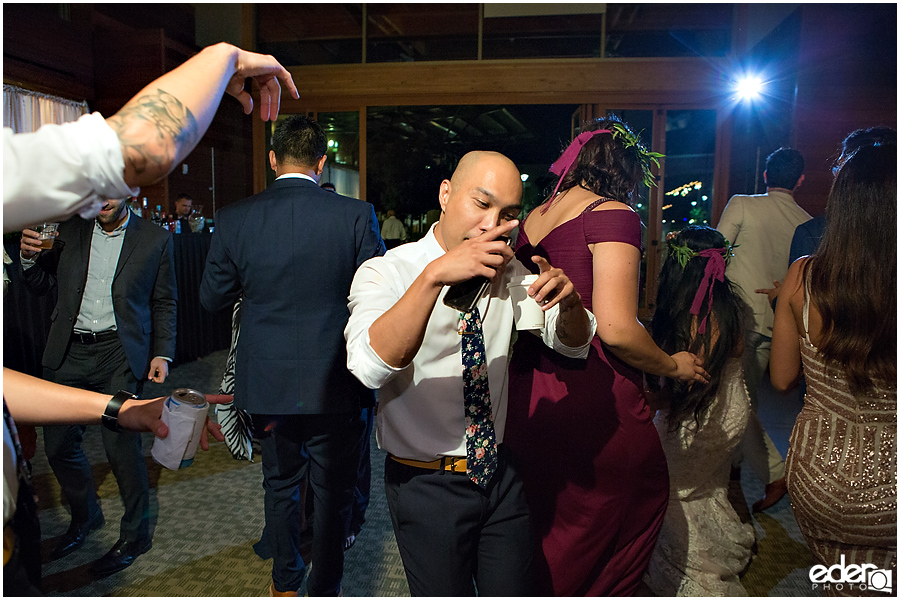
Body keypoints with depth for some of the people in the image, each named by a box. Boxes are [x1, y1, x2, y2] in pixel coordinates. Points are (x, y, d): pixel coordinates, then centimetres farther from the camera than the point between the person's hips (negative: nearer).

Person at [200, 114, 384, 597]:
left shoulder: (233, 219, -6)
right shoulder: (355, 215, -12)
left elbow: (212, 297, 3)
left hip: (266, 381, 3)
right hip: (333, 381, -2)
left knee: (280, 482, 23)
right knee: (332, 492, 15)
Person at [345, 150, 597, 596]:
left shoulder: (507, 272, 2)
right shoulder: (386, 272, -16)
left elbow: (572, 344, 1)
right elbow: (370, 366, -34)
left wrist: (567, 299, -22)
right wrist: (435, 275, -45)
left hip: (500, 473, 5)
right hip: (426, 486, -4)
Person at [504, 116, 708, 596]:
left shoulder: (532, 219, 9)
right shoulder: (612, 215, -12)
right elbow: (616, 328, -22)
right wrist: (673, 367, -5)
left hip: (528, 401, 8)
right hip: (592, 405, -7)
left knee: (548, 529, 26)